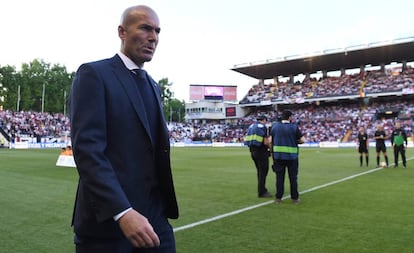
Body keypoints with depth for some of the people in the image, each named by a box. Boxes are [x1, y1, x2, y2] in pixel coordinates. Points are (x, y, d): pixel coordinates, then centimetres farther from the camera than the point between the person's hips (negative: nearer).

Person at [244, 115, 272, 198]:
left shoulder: (251, 126, 13)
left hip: (252, 151, 8)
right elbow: (266, 142, -16)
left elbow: (248, 140, 13)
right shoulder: (263, 126, -10)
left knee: (260, 172, 18)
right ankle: (261, 192, 5)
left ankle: (262, 190, 27)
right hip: (261, 151, -8)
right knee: (263, 172, 1)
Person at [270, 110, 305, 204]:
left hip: (278, 155, 2)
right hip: (292, 156, -2)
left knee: (279, 177, 8)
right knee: (293, 178, 8)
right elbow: (302, 140, -4)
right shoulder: (294, 127, -6)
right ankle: (295, 198, 15)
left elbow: (270, 140, 2)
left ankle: (278, 198, 12)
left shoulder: (274, 126, 2)